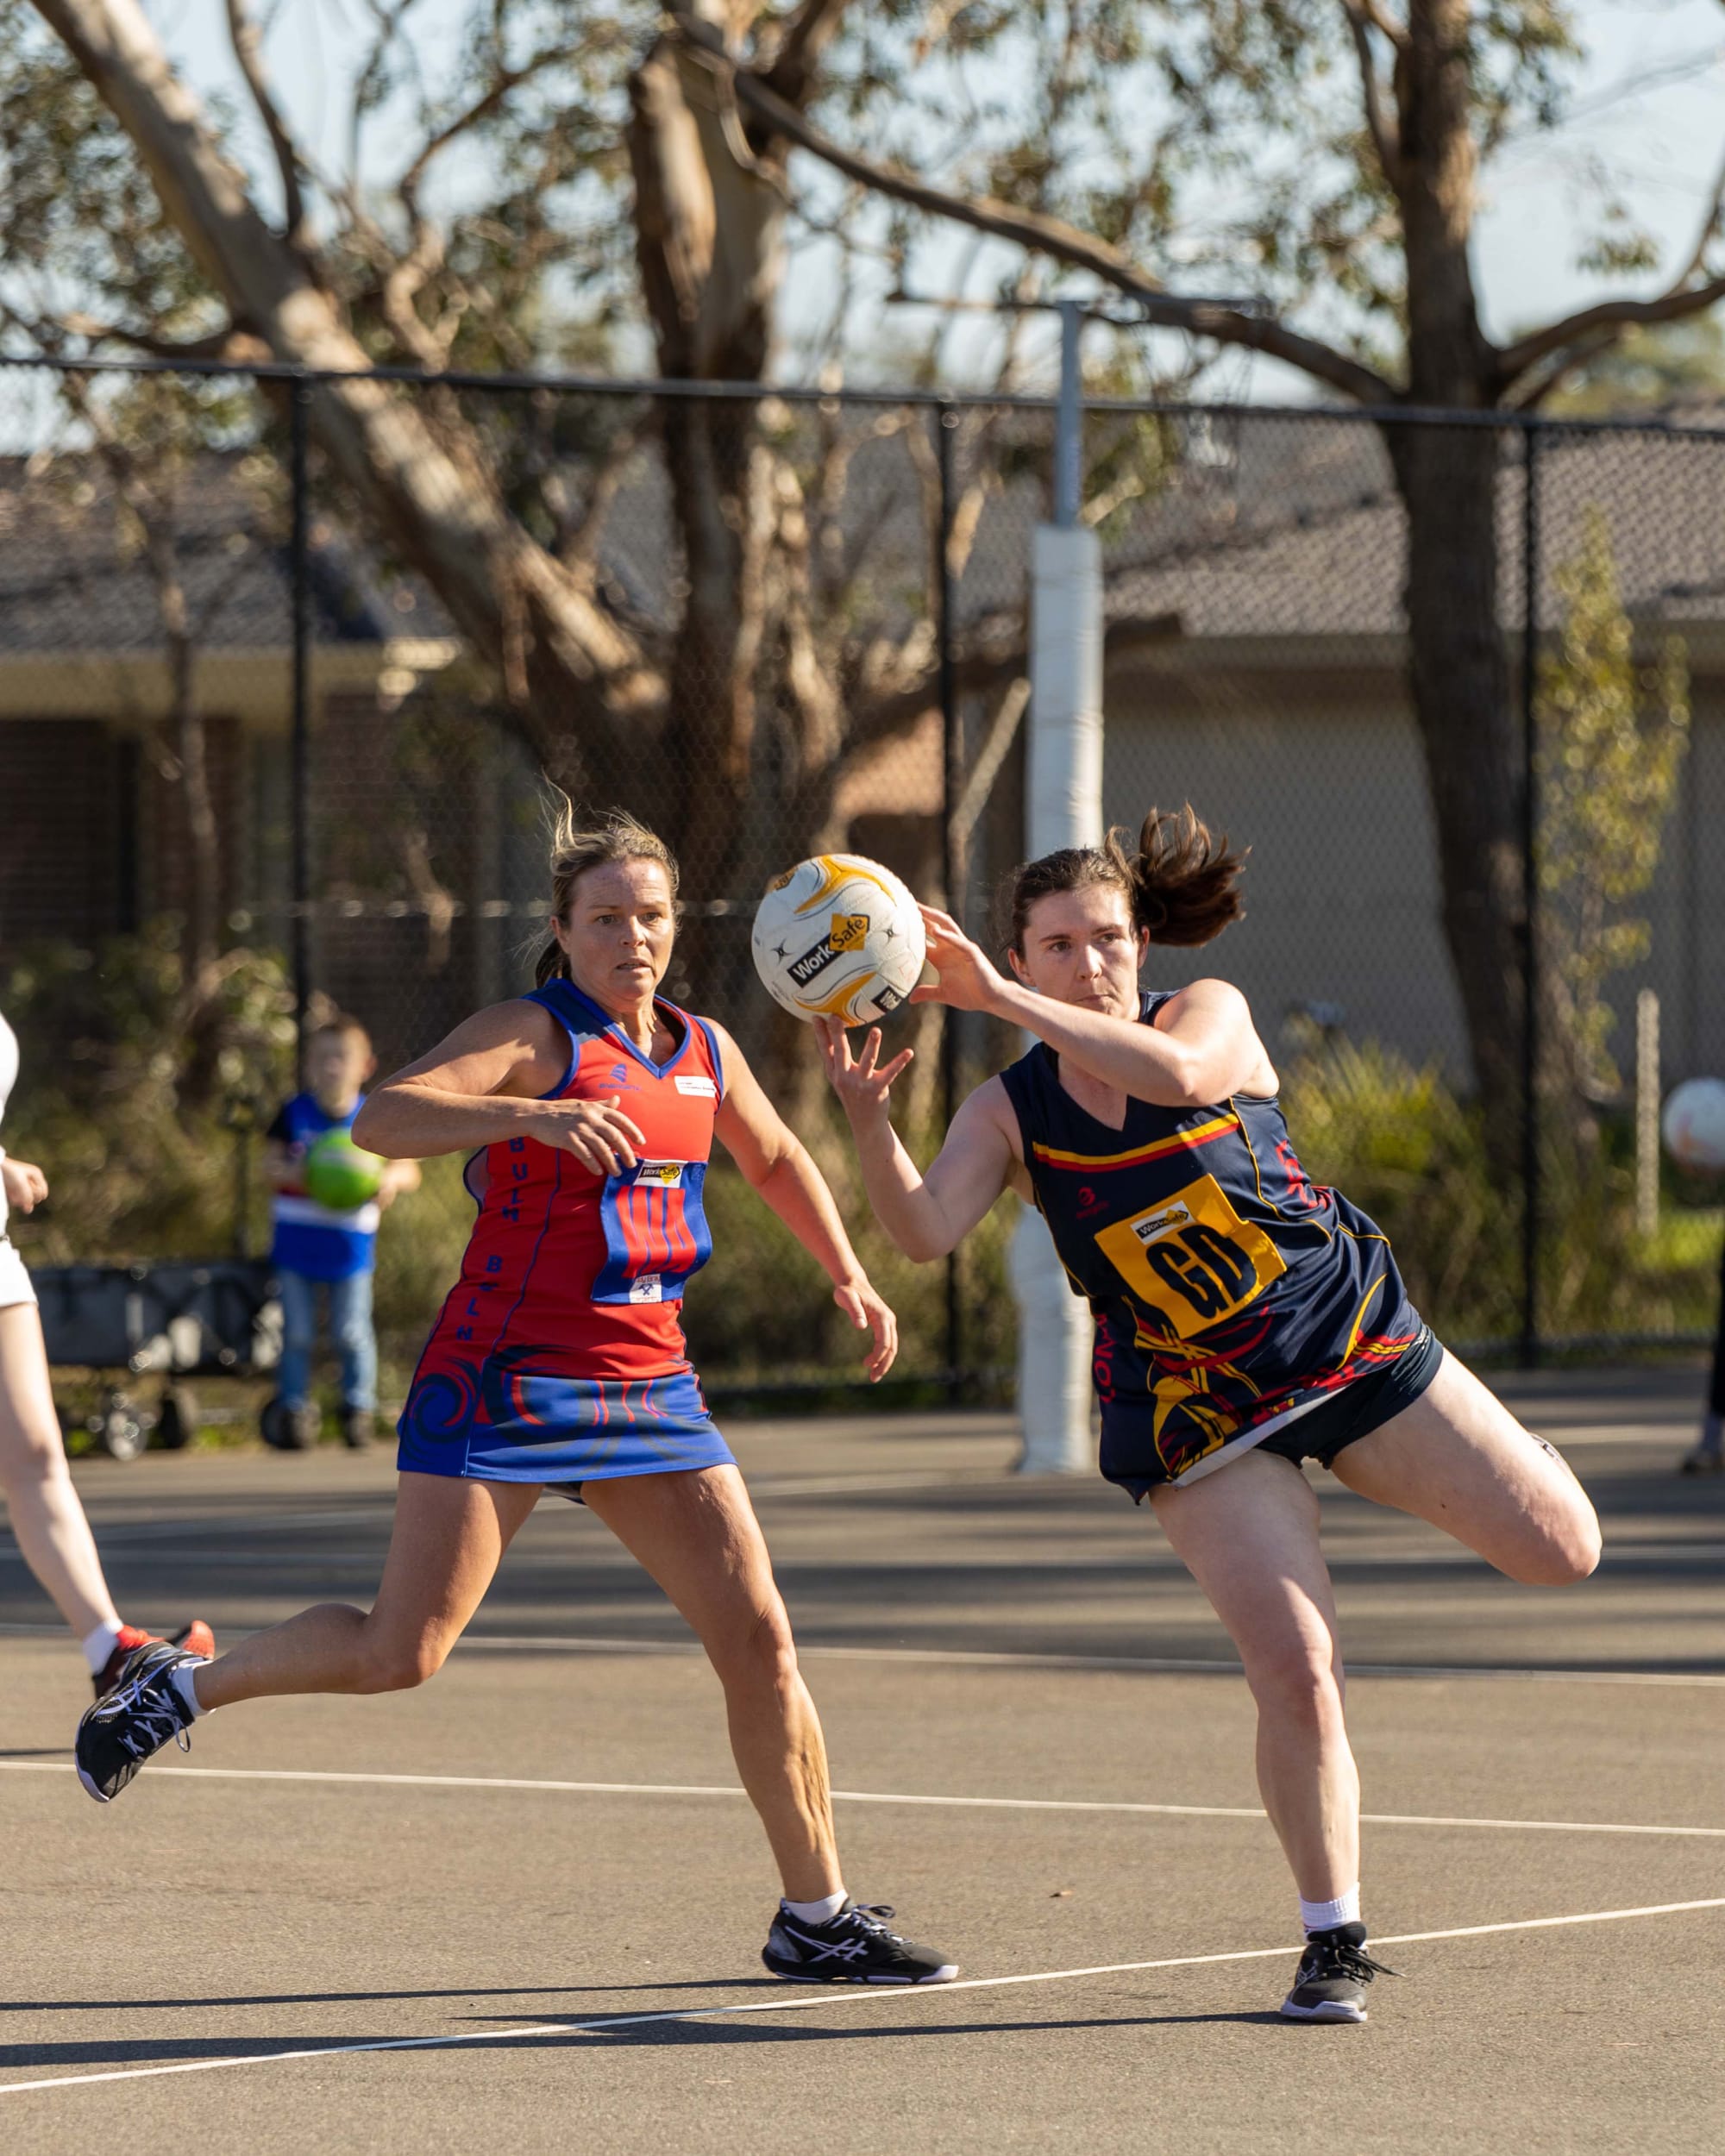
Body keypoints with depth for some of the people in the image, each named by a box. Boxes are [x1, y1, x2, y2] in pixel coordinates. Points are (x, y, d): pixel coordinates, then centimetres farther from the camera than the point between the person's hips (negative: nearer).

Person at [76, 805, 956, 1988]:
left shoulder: (705, 1050, 11)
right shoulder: (534, 1035, -10)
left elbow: (776, 1158, 33)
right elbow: (383, 1118, -26)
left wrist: (848, 1274, 25)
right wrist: (535, 1115, -39)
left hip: (646, 1383, 6)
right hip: (502, 1376, -6)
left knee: (761, 1640, -2)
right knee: (400, 1654, -11)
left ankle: (818, 1918, 7)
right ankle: (180, 1684, 14)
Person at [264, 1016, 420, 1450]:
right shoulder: (294, 1114, -3)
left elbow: (410, 1170, -2)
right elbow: (270, 1166, -5)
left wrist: (392, 1177, -26)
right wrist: (295, 1173, -26)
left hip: (350, 1246, 0)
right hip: (296, 1244, 0)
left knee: (352, 1333, 3)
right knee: (297, 1334, 6)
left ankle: (359, 1407, 18)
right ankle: (296, 1408, 17)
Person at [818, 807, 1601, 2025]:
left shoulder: (1211, 1012, -7)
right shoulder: (1010, 1112, -4)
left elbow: (1175, 1072, -32)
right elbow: (925, 1229, -21)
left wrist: (1001, 1000, -37)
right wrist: (869, 1119, -39)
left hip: (1350, 1336, 1)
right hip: (1197, 1409, -1)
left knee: (1563, 1553, 1)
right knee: (1295, 1671, -14)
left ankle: (1508, 1458, 38)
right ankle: (1334, 1946, 0)